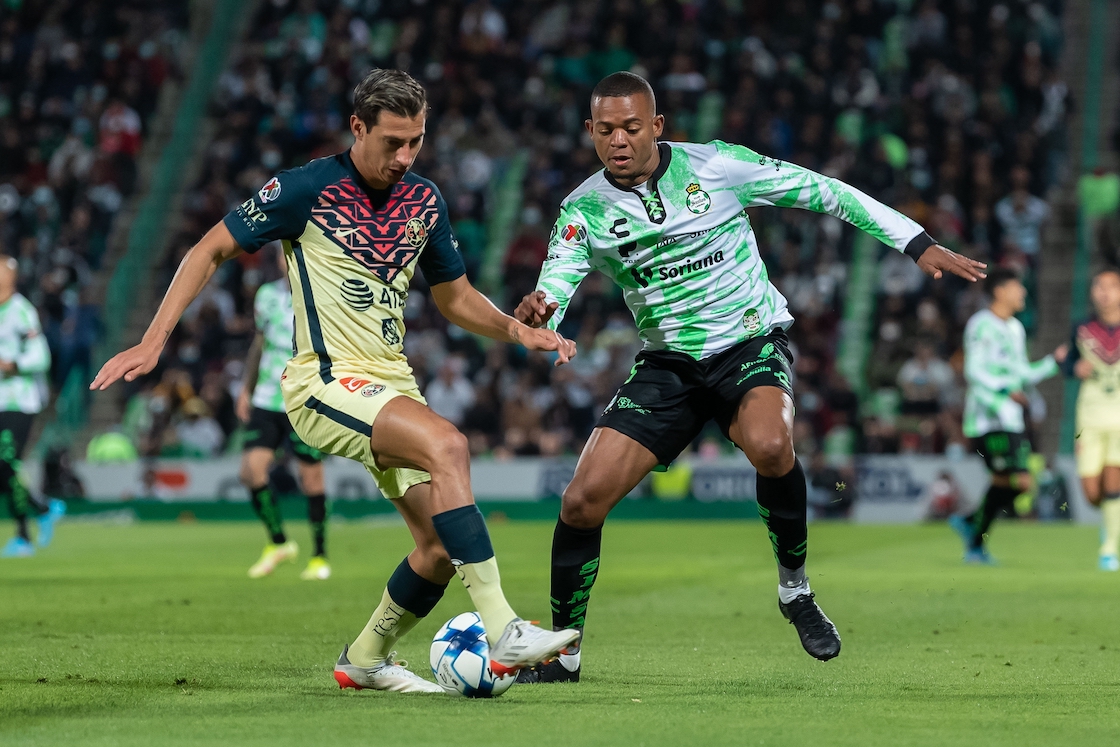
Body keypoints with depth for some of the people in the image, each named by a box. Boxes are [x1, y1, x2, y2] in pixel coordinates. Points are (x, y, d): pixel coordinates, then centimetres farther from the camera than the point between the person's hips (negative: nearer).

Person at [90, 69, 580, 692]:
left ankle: (367, 659, 22)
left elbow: (455, 296, 21)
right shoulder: (307, 190, -8)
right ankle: (503, 633, -35)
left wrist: (516, 329, 2)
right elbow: (210, 251, -2)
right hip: (327, 380, -7)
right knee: (447, 444, -32)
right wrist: (153, 341, -10)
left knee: (443, 546, -4)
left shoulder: (424, 200, 10)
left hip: (392, 383, 7)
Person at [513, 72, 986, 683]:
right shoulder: (584, 211, -5)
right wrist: (534, 313, -38)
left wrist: (917, 245, -2)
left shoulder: (715, 167, -10)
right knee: (582, 500, -9)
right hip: (667, 360, 3)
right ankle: (561, 653, 11)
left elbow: (821, 191, -2)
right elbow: (550, 297, -12)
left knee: (769, 446, -36)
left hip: (750, 342, -3)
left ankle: (795, 589, -10)